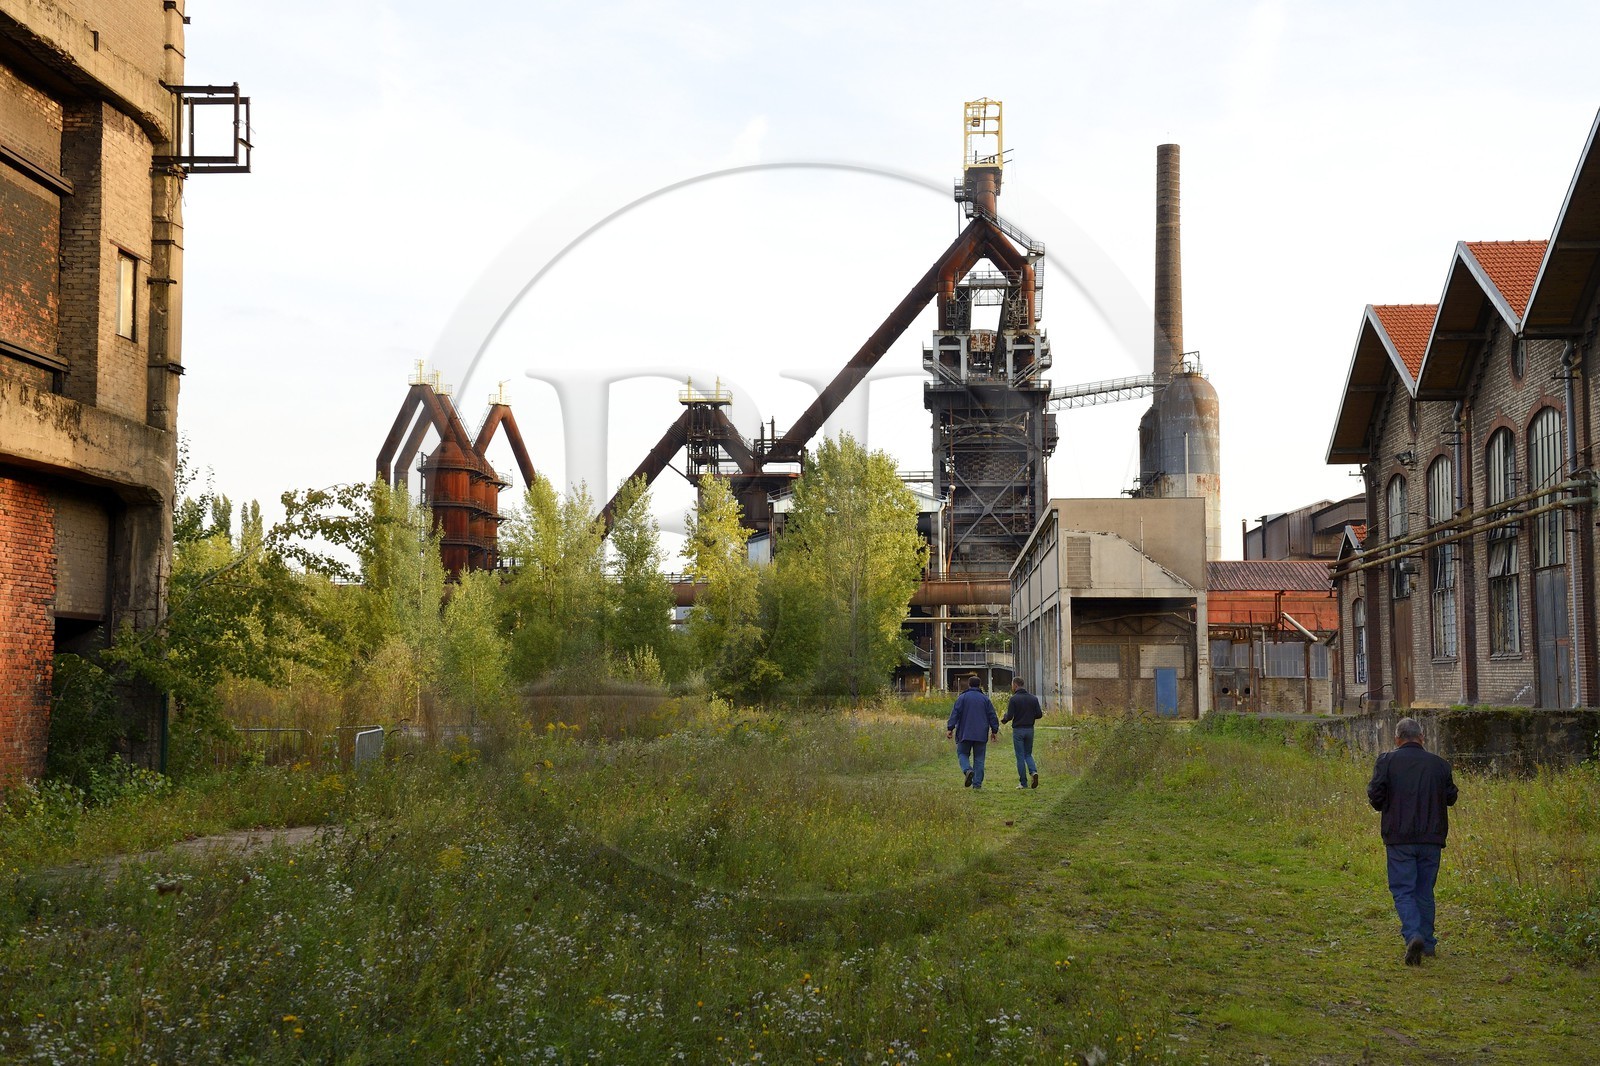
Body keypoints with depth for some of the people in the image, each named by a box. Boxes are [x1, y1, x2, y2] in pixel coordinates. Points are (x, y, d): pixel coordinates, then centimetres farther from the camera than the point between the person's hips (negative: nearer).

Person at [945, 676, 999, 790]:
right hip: (981, 735, 2)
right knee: (979, 758, 7)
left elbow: (955, 713, -7)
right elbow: (992, 716, 7)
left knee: (962, 754, 9)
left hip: (965, 733, -2)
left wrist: (950, 728, -7)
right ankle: (977, 783, 3)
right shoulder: (985, 699, 7)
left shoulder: (962, 697, 0)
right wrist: (994, 730, 13)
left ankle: (968, 770, -20)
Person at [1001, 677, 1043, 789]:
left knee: (1020, 757, 3)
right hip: (1030, 729, 4)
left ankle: (1024, 783, 3)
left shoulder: (1014, 699, -11)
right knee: (1028, 754, 17)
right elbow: (1039, 714, 2)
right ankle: (1034, 771, -10)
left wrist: (1003, 720, 7)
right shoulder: (1033, 698, 3)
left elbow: (1010, 716, -15)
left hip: (1018, 730, -4)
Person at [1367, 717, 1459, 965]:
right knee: (1425, 891, 14)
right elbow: (1451, 798, 12)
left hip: (1399, 837, -3)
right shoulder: (1439, 764, 4)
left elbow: (1375, 796, -7)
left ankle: (1413, 935, -20)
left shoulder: (1387, 761, -4)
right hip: (1432, 838, 3)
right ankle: (1427, 943, 19)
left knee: (1403, 890, 0)